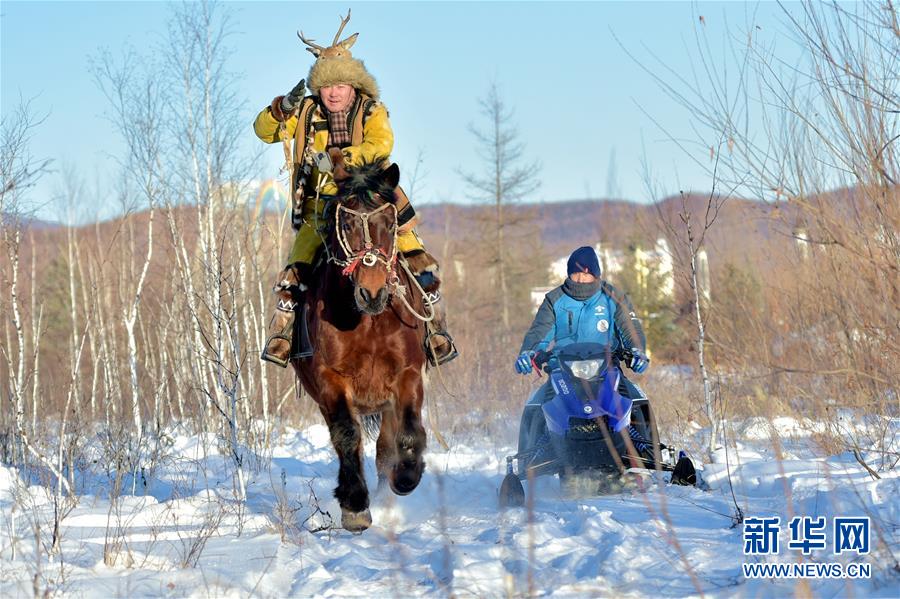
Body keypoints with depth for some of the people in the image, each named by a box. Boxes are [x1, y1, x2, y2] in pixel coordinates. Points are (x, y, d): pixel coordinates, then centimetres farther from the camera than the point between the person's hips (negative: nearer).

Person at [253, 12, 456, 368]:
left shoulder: (372, 112, -4)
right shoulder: (307, 112, 4)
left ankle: (436, 331, 4)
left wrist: (339, 159, -35)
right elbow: (265, 131, 4)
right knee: (296, 271, -18)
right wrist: (284, 108, -17)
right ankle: (280, 335, -6)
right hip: (321, 208, 0)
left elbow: (381, 144, -23)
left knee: (420, 264, -9)